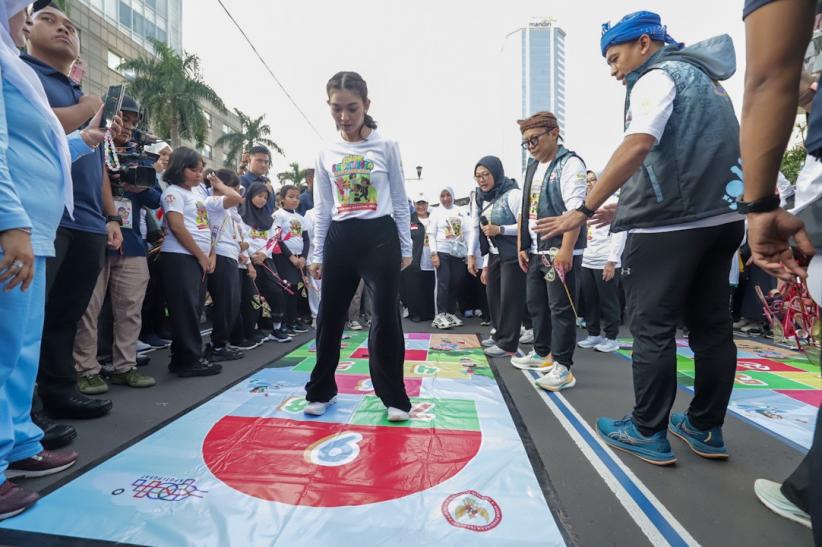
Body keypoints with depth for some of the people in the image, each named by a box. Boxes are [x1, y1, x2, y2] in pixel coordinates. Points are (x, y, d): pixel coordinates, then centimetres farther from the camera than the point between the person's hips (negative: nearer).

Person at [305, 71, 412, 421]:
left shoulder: (386, 147, 1)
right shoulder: (326, 156, 8)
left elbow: (400, 202, 3)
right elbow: (323, 210, 10)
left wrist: (406, 247, 0)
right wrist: (317, 255, 8)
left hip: (380, 237, -3)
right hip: (340, 240, 3)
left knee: (386, 317, -2)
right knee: (330, 317, 10)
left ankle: (394, 396, 15)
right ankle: (321, 390, 29)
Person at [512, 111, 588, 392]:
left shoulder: (569, 164, -7)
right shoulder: (532, 168, 17)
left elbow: (575, 209, -17)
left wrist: (566, 250, -23)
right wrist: (522, 247, 13)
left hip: (560, 250, -8)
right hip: (536, 251, 8)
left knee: (560, 308, -4)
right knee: (535, 303, 15)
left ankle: (562, 367, 4)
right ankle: (542, 353, 31)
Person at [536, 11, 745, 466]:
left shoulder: (658, 76, -3)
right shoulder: (705, 79, 25)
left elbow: (637, 147, -21)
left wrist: (585, 210, -24)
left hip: (670, 225, -9)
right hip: (720, 219, 9)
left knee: (653, 329, -3)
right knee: (711, 325, 10)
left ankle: (648, 434, 7)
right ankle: (706, 429, 21)